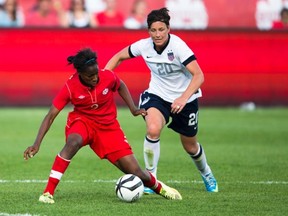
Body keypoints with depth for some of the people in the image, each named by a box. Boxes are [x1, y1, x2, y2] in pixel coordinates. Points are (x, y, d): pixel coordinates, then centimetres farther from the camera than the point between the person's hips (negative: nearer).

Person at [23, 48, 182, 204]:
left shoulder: (108, 77, -19)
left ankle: (158, 187, 32)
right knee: (73, 142, -40)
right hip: (82, 121, -2)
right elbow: (50, 116, -20)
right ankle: (48, 192, -35)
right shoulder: (70, 87, -23)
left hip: (108, 126, 2)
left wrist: (133, 109, -2)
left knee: (136, 173, -5)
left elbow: (120, 86, 7)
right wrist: (37, 144, -27)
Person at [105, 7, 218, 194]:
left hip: (185, 98, -2)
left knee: (190, 147, 13)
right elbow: (119, 57, 3)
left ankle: (206, 174, 48)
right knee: (153, 129, -30)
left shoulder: (178, 46, -27)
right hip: (157, 95, 2)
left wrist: (184, 98, -45)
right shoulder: (143, 46, -15)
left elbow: (199, 75, -32)